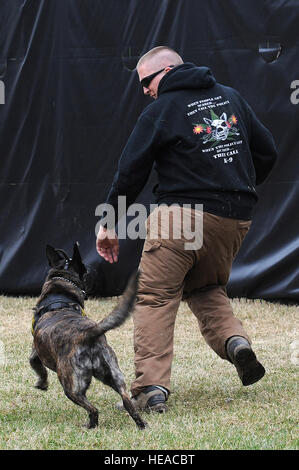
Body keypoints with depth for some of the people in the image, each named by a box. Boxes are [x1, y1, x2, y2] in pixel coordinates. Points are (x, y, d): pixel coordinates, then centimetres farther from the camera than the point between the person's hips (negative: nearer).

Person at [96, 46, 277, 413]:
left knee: (155, 298, -2)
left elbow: (131, 170, -2)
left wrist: (109, 224, 6)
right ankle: (234, 341, -3)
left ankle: (151, 388, -14)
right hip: (235, 219, 6)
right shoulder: (230, 98, 15)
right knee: (207, 290, 25)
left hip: (181, 215, -6)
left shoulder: (161, 110, -2)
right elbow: (266, 153, 17)